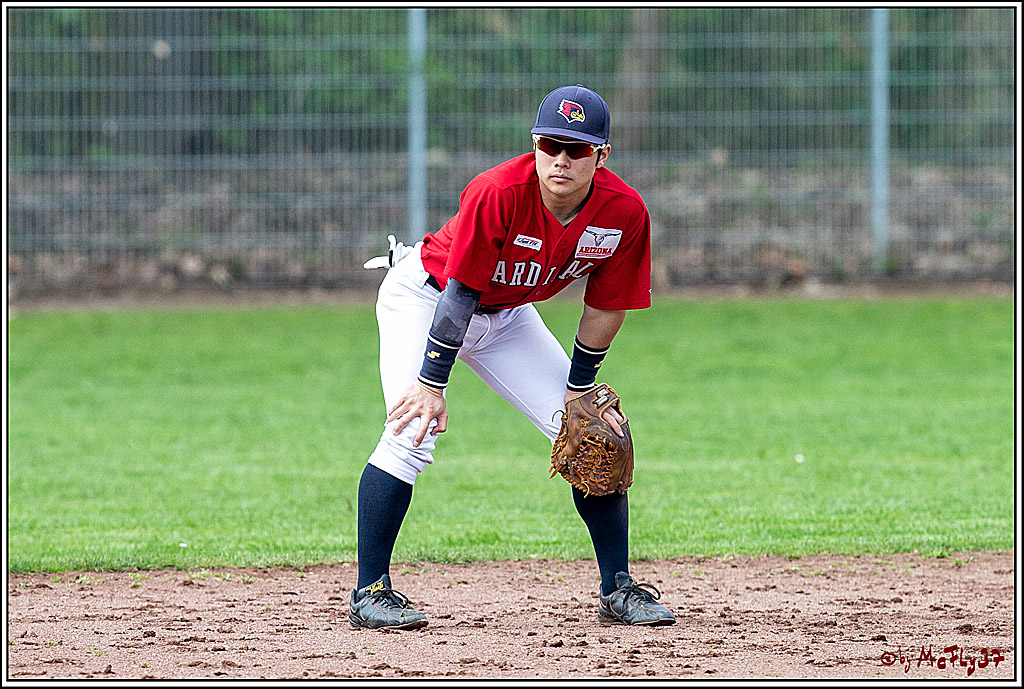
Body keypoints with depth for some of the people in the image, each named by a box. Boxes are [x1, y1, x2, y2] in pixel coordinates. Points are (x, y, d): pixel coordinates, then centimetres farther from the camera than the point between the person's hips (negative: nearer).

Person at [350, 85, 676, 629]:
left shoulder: (624, 212, -21)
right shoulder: (500, 193, -34)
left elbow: (605, 308, -7)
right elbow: (460, 293, -28)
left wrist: (578, 390, -3)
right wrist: (432, 382, -27)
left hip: (507, 317, 5)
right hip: (424, 297, -5)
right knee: (412, 436, -22)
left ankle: (618, 590, 10)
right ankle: (369, 593, -15)